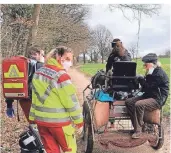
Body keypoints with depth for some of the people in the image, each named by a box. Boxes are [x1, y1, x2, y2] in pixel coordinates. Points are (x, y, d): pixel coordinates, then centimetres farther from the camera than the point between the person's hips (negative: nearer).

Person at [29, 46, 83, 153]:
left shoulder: (38, 73, 6)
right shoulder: (61, 76, -18)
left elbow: (35, 98, 11)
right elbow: (72, 102, -16)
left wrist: (32, 118, 17)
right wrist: (79, 122, -6)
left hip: (40, 120, 7)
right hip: (58, 121, -7)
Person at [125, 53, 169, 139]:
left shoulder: (159, 74, -18)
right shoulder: (151, 72, 12)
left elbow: (148, 87, -21)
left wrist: (141, 79, -8)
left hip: (158, 99, -10)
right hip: (148, 96, 10)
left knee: (138, 105, -33)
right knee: (128, 102, -3)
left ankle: (138, 130, -19)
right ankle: (140, 124, -5)